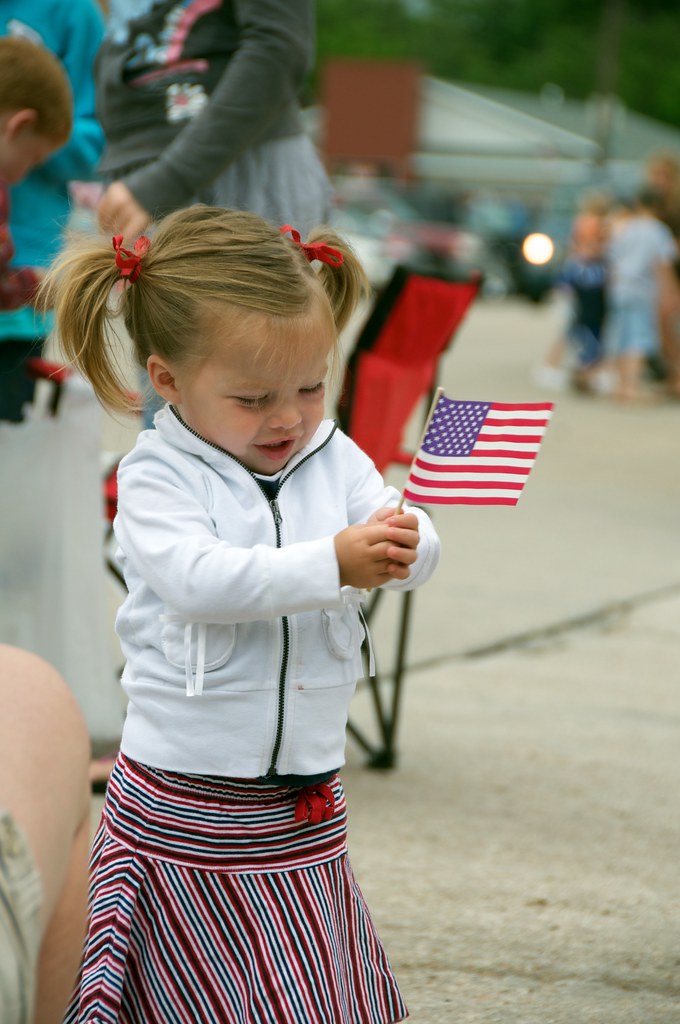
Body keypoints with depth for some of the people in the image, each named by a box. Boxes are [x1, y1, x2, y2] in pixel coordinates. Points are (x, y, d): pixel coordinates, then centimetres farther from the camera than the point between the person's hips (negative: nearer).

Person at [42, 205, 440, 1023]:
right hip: (183, 808, -4)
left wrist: (404, 541, -27)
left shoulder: (336, 459, 4)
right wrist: (334, 564, -32)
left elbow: (414, 558, -3)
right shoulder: (155, 480, -9)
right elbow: (201, 579, -25)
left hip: (308, 799, 4)